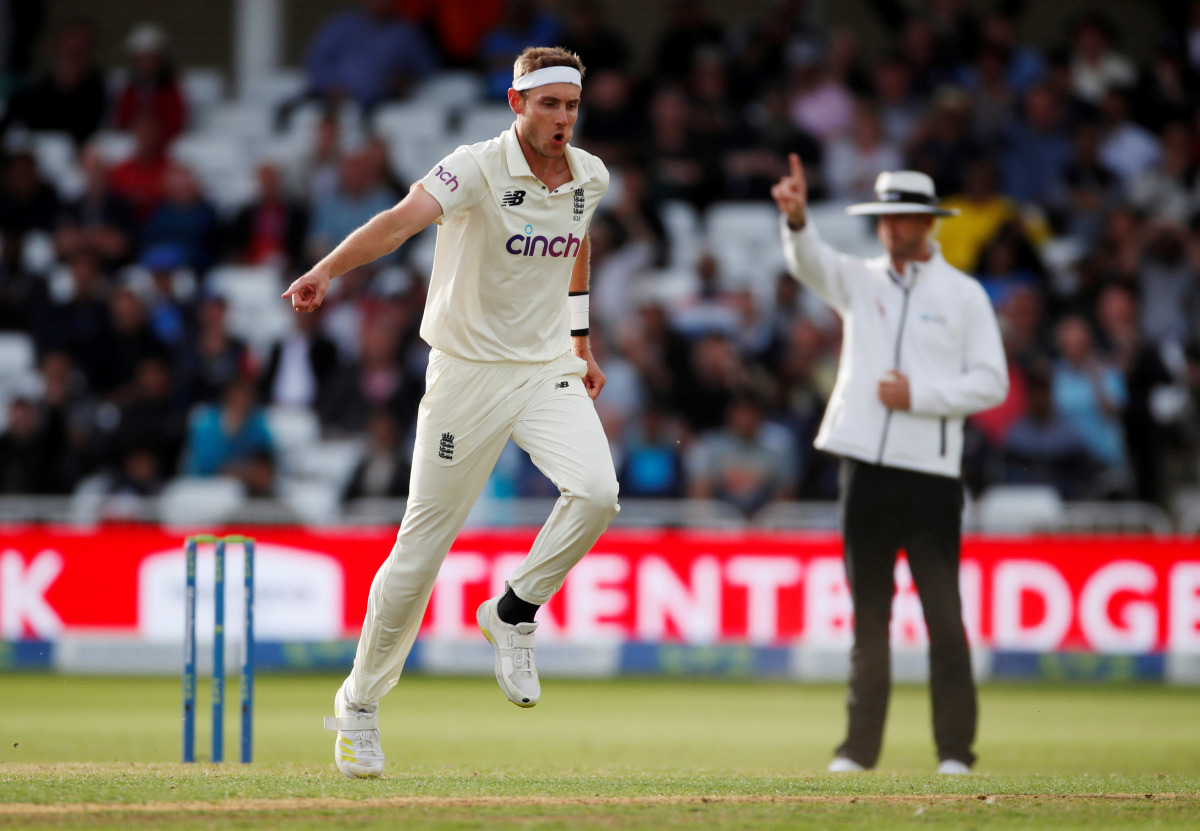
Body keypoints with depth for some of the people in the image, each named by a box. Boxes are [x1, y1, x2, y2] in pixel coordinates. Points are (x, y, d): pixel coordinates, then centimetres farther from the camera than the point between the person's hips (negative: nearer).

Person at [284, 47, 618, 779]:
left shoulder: (589, 177, 1)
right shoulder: (478, 169, -18)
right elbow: (405, 218, -36)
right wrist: (328, 270, -51)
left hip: (548, 372, 4)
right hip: (468, 375, -4)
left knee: (596, 491, -24)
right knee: (423, 546, 0)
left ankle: (514, 614, 0)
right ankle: (360, 704, 17)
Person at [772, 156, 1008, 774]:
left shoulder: (963, 295, 6)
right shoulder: (859, 281, 11)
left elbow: (991, 382, 1)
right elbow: (809, 261, -9)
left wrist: (918, 395, -10)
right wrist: (796, 220, -31)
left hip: (932, 470, -3)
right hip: (866, 466, 3)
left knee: (943, 612, -5)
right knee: (867, 611, 6)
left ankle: (955, 748, -2)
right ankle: (860, 746, 10)